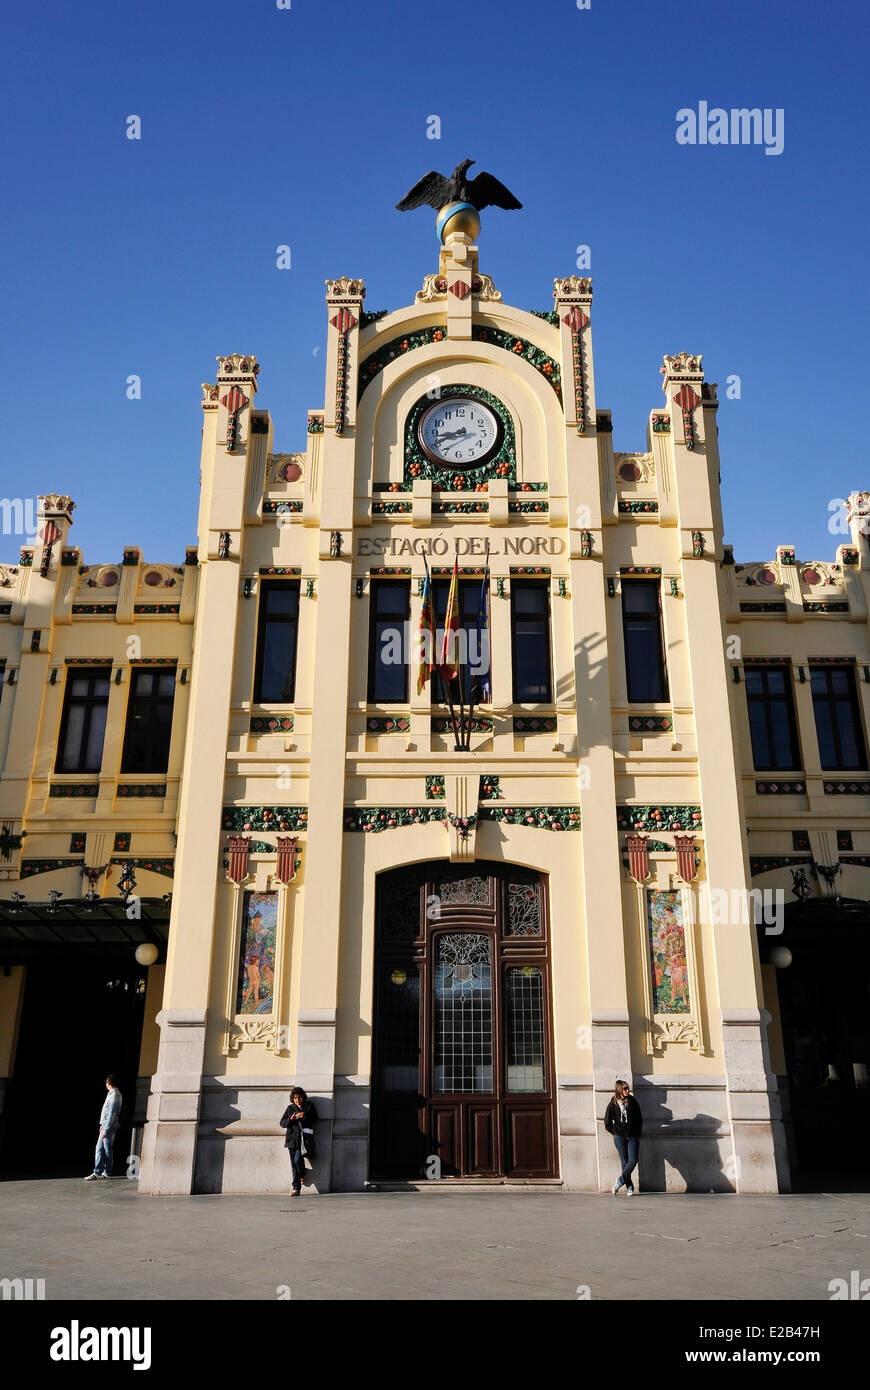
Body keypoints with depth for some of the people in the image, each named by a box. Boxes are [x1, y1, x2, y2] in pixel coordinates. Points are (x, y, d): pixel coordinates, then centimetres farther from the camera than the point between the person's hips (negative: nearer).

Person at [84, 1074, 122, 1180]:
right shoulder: (115, 1094, 13)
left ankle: (107, 1172, 2)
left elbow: (112, 1114, -22)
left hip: (109, 1127, -9)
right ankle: (97, 1172, 15)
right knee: (99, 1149, 11)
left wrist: (106, 1130, -21)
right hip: (106, 1125, 9)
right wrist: (102, 1124, 20)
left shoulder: (114, 1095, -18)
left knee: (107, 1149, -3)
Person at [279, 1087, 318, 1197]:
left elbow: (315, 1119, 2)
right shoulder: (290, 1108, 15)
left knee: (298, 1160, -17)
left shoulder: (310, 1106, 10)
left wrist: (304, 1116, -14)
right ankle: (296, 1188, 7)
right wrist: (291, 1119, -9)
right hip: (292, 1137, 3)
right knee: (294, 1163, 1)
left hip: (305, 1137, -3)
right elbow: (282, 1123, 10)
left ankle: (302, 1174, 15)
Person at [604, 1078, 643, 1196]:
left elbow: (639, 1120, 12)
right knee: (625, 1161, -1)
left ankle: (619, 1182, 0)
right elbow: (607, 1123, 9)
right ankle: (629, 1187, 7)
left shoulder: (632, 1102, 6)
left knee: (633, 1161, -11)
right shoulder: (613, 1104, 2)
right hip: (620, 1137, -1)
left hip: (633, 1137, 1)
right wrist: (616, 1133, 4)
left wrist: (637, 1134, 6)